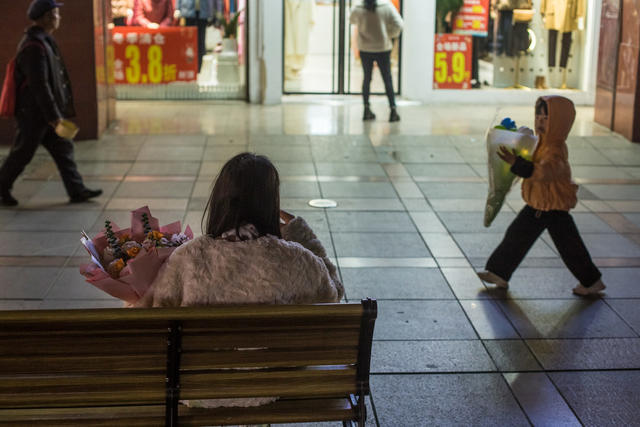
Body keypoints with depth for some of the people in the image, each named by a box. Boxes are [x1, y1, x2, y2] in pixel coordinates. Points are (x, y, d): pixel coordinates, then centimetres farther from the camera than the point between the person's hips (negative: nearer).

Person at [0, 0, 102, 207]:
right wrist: (53, 115, -22)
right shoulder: (33, 46, -21)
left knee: (63, 149, 8)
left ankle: (76, 190, 11)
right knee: (22, 154, 3)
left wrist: (56, 113, 21)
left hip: (45, 113, 10)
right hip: (33, 114, -10)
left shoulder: (44, 41, 12)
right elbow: (39, 85, -24)